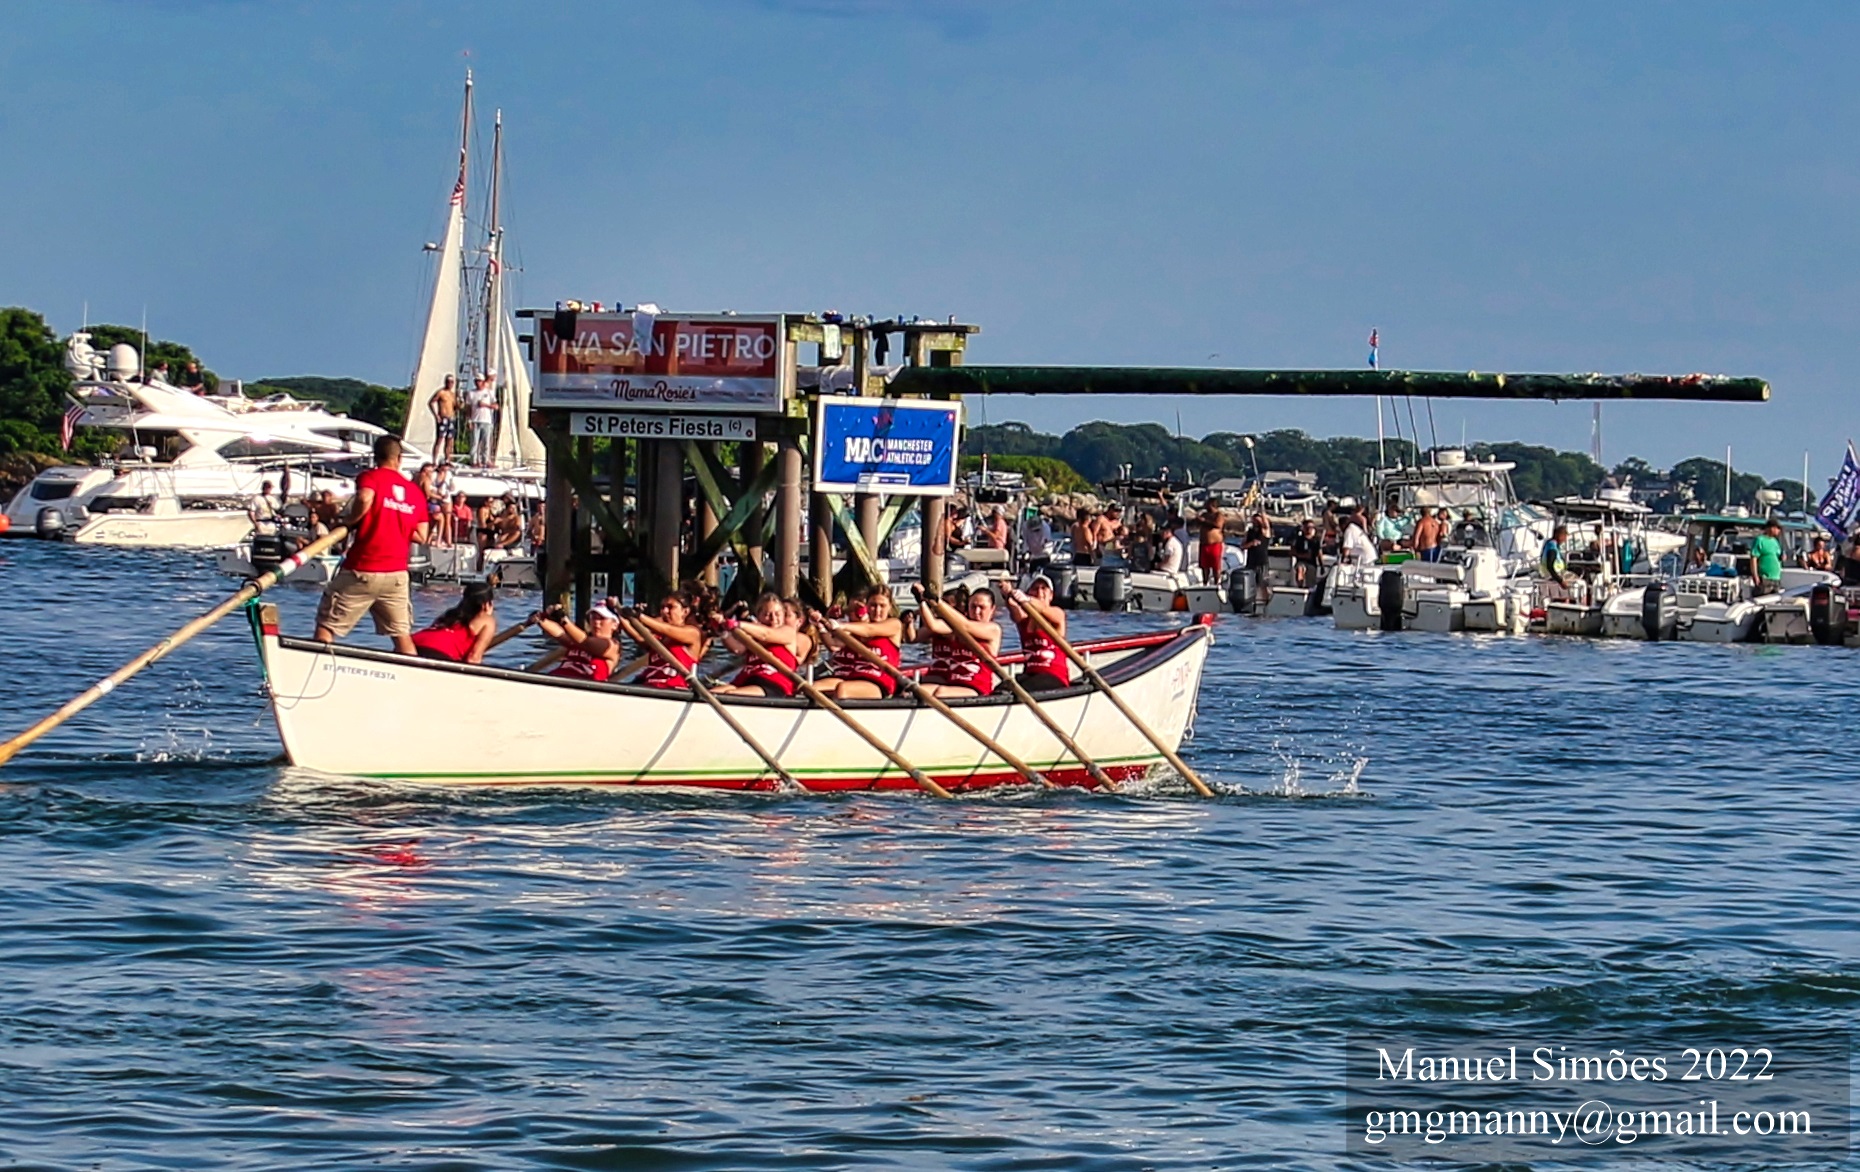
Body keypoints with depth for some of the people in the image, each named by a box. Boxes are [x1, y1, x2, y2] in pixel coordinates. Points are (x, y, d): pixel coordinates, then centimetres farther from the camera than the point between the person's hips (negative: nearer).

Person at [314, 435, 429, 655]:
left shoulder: (370, 477, -2)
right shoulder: (414, 491, 11)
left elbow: (364, 498, -25)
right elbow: (420, 536, 8)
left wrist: (350, 523, -9)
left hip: (361, 571, -4)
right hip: (397, 573, 4)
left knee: (326, 625, 2)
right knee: (401, 633, 10)